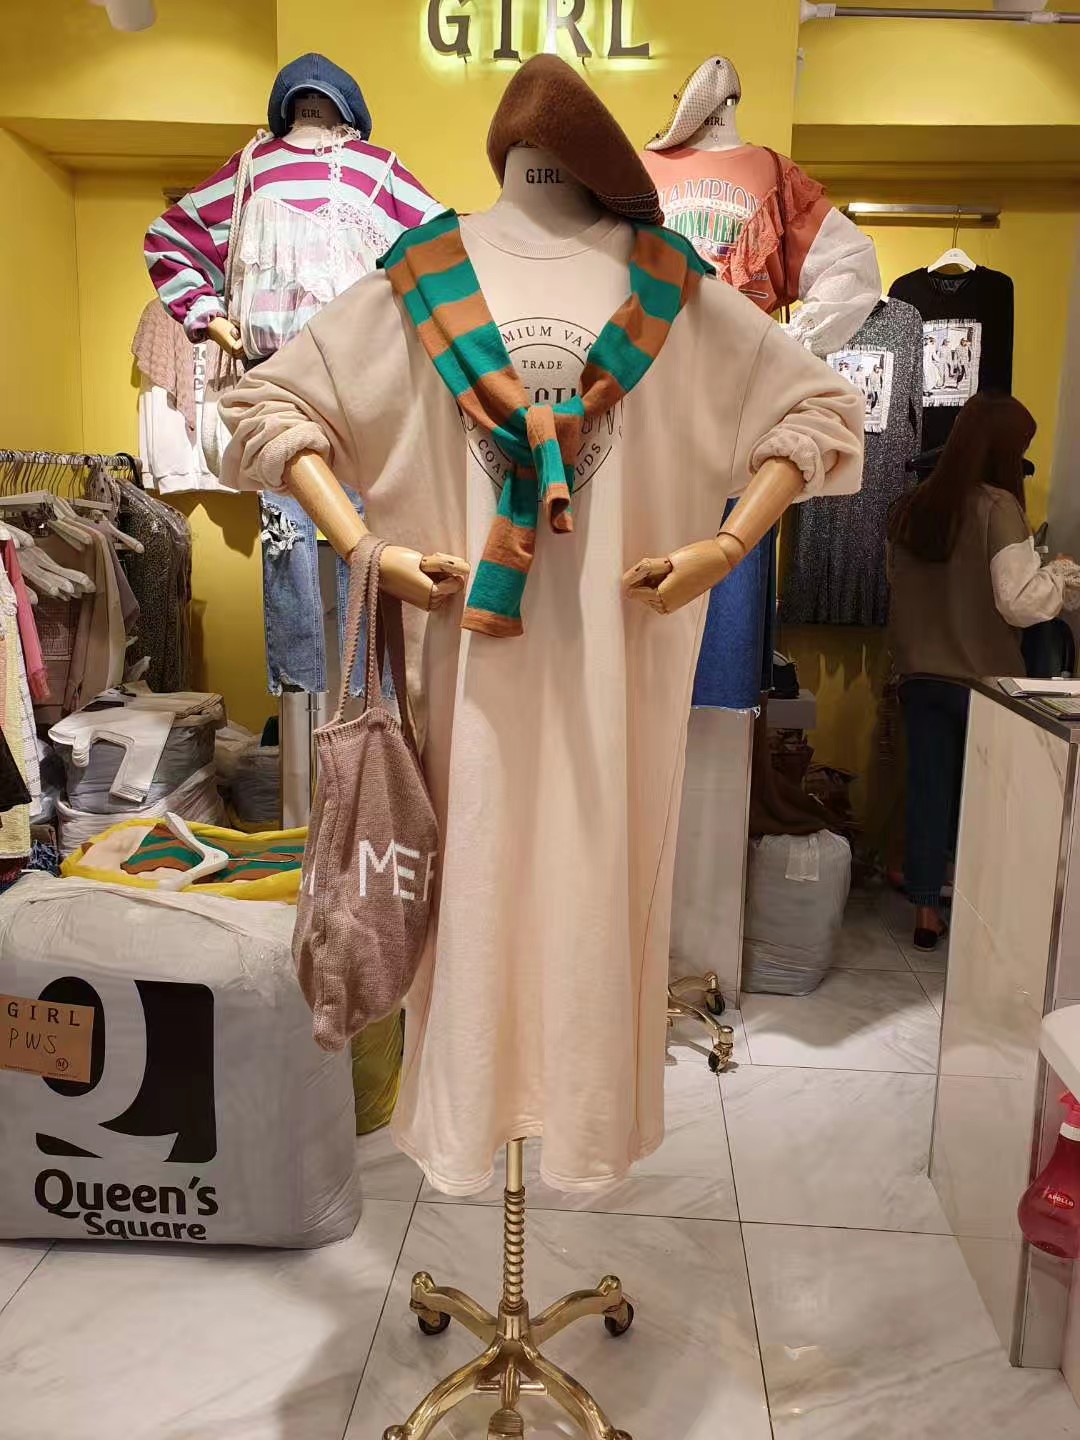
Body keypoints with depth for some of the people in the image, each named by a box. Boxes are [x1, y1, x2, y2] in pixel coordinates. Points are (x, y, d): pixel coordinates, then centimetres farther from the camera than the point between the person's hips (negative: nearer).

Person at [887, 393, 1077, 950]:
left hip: (920, 675, 5)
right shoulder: (997, 507, -14)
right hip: (981, 678, -5)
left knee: (928, 789, 10)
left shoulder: (909, 508, 4)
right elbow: (1019, 602, -17)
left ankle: (926, 910, 16)